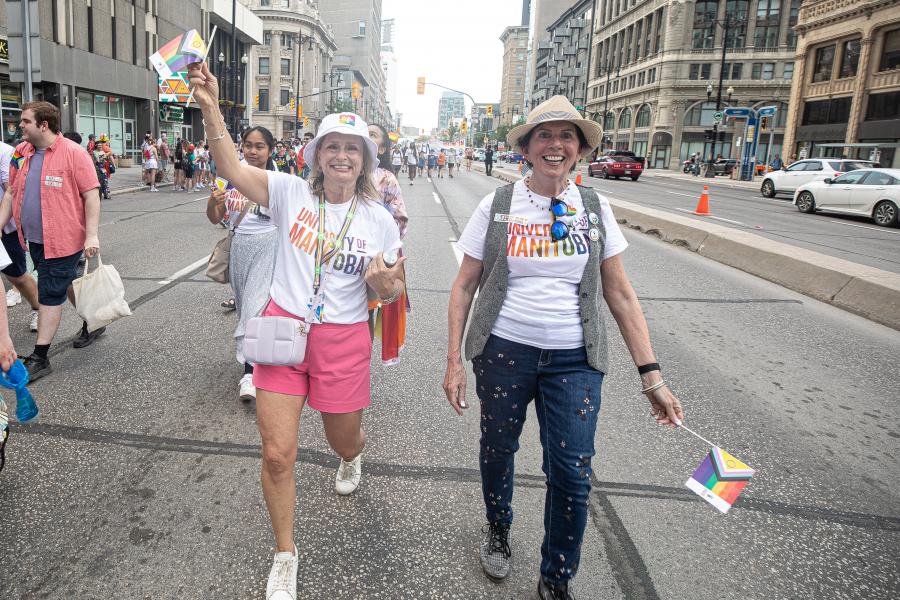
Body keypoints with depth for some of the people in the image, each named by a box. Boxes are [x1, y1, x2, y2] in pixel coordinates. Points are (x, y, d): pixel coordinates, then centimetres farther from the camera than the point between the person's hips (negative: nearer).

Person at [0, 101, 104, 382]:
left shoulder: (73, 153, -12)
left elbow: (91, 195, -14)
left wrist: (92, 235, -19)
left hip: (63, 239, -7)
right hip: (34, 239, 7)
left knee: (50, 294, -3)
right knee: (67, 284, 20)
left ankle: (40, 358, 5)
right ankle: (92, 324, 41)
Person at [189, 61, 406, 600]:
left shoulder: (380, 221, 0)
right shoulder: (291, 192, -4)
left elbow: (394, 290, 8)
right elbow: (233, 169, -18)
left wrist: (386, 284, -16)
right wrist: (211, 108, -31)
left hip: (344, 342, 1)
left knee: (345, 441, 18)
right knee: (278, 455, -1)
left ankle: (352, 457, 62)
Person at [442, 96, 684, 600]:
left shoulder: (595, 209, 1)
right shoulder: (496, 207, -3)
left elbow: (621, 295, 2)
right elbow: (465, 287, 1)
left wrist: (651, 375, -3)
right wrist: (454, 361, -4)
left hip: (575, 360, 1)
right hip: (504, 351, 0)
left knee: (573, 474, 1)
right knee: (498, 449, 17)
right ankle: (498, 529, 49)